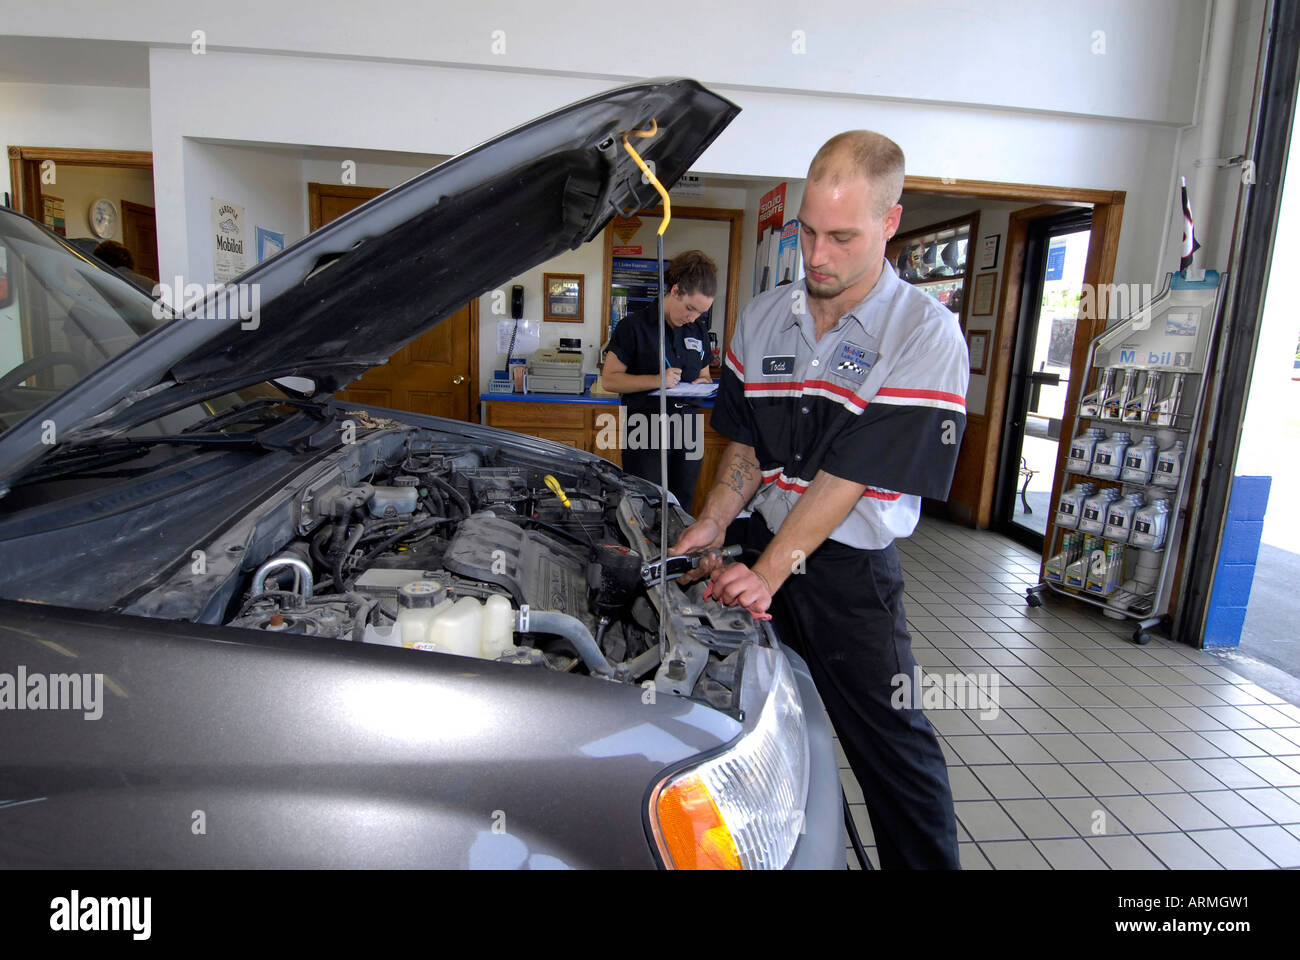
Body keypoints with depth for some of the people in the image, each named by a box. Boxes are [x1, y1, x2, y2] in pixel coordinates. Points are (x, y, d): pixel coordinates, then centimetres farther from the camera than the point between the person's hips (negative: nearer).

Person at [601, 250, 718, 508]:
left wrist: (703, 384, -1)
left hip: (688, 432, 5)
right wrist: (657, 380, -19)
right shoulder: (636, 325, -5)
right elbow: (610, 379, -8)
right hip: (647, 433, -5)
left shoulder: (698, 329, 12)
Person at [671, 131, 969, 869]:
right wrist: (714, 526, -6)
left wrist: (767, 572, -22)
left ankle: (927, 864, 30)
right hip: (761, 545, 5)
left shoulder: (927, 335, -13)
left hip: (852, 568, -4)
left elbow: (847, 477, -19)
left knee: (895, 748, 6)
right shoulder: (762, 318, 4)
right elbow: (748, 445, 9)